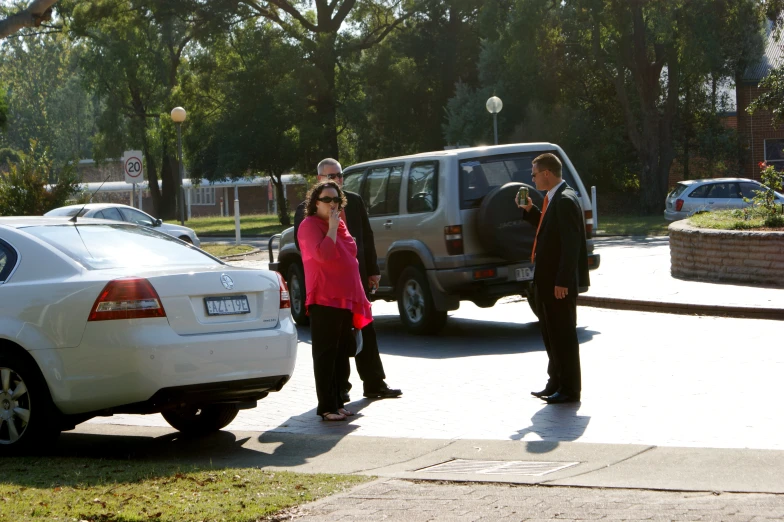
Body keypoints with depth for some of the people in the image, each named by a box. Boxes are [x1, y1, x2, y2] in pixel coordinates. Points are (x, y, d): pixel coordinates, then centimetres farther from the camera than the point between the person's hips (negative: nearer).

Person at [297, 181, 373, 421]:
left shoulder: (340, 225, 17)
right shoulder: (310, 225, -9)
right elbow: (323, 254, -25)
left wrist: (357, 297, 21)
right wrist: (332, 227, -18)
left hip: (345, 299, 8)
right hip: (324, 300, -8)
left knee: (339, 354, 11)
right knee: (325, 354, -6)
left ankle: (337, 403, 17)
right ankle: (326, 407, -5)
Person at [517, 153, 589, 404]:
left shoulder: (566, 200, -19)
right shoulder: (554, 198, 12)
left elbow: (571, 244, -23)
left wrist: (562, 281, -25)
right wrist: (530, 211, 12)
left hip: (559, 282, -10)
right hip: (546, 280, 10)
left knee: (563, 335, -2)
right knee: (551, 334, 17)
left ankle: (570, 389, 6)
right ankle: (556, 383, 27)